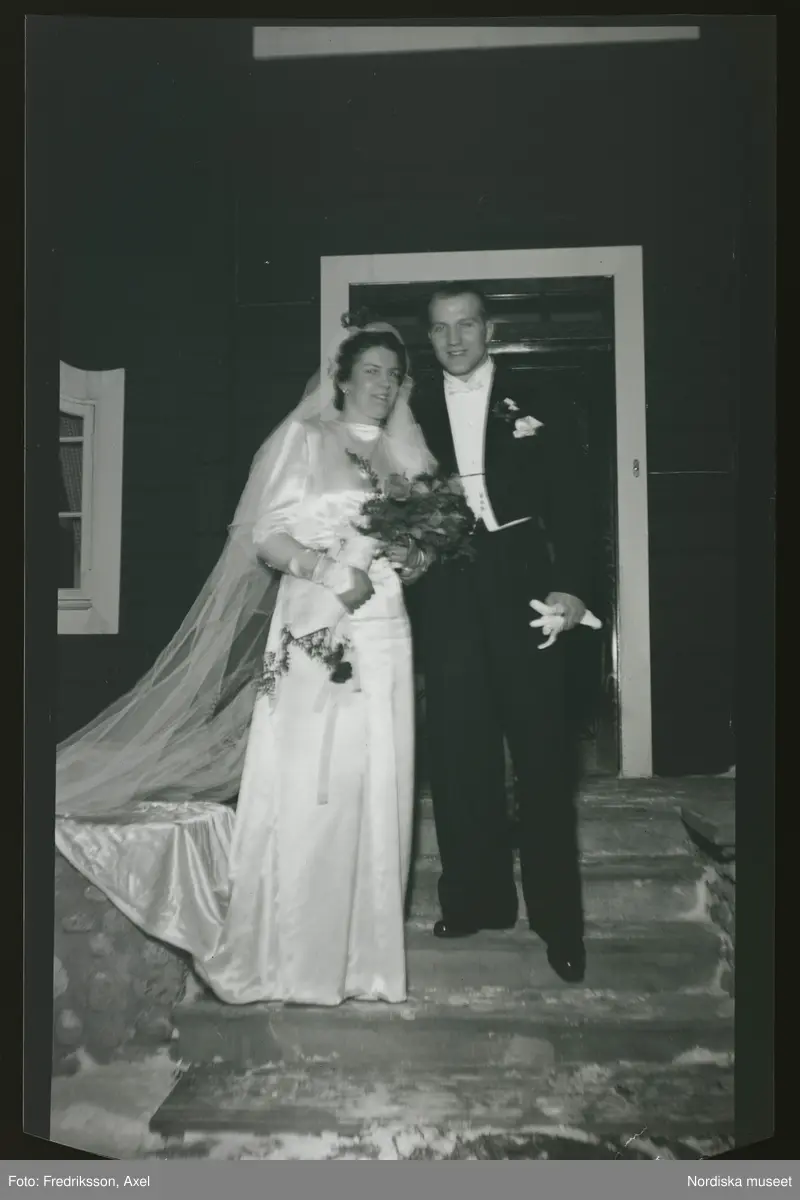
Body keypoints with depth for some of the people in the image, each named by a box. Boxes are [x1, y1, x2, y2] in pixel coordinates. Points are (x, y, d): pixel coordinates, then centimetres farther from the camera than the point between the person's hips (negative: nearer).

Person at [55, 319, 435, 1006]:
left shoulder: (404, 457, 18)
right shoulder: (306, 436, 4)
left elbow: (421, 548, 19)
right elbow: (265, 536, -4)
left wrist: (415, 561, -3)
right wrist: (325, 567, -19)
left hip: (383, 637, 5)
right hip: (313, 637, -5)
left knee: (375, 794, 4)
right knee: (300, 793, -5)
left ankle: (361, 952, 16)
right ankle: (282, 955, 8)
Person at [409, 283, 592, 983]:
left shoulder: (532, 407, 6)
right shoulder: (415, 413, 12)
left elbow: (569, 500, 0)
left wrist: (571, 583, -11)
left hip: (521, 585, -2)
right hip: (447, 595, 2)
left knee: (541, 749, 0)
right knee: (459, 752, 7)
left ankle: (558, 918, 10)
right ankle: (477, 899, 20)